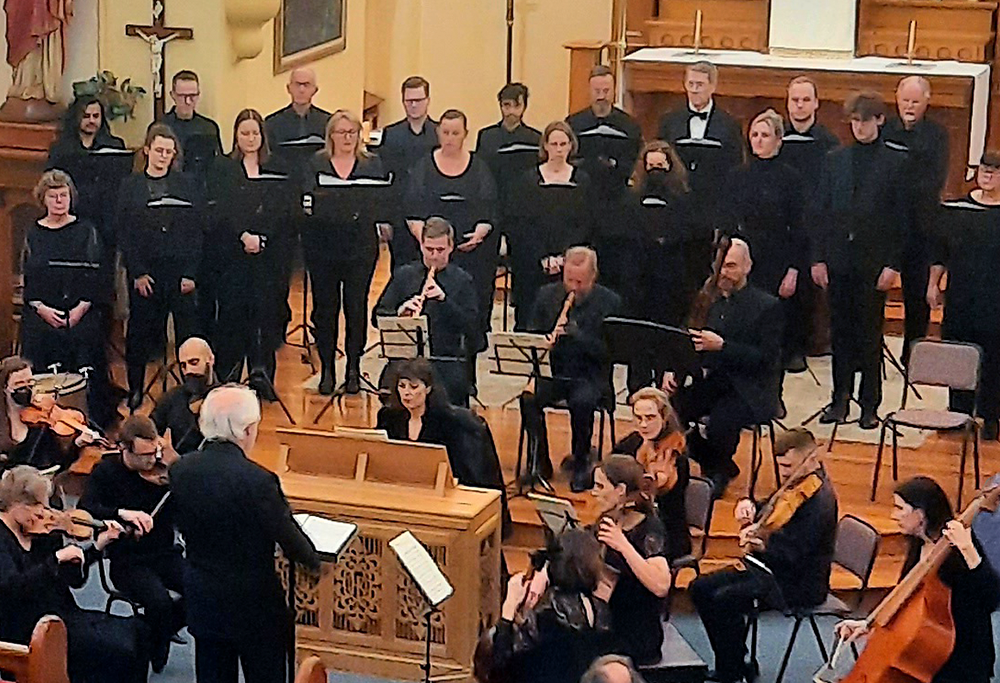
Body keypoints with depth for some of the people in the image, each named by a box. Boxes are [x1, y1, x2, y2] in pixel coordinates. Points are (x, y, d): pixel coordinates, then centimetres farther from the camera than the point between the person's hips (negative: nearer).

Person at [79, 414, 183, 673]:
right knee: (159, 601, -31)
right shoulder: (106, 472, -5)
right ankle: (155, 652, -1)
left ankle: (161, 629, 7)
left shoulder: (162, 470, 2)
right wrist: (123, 513, -35)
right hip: (128, 561, -4)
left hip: (166, 554, 4)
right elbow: (85, 509, -20)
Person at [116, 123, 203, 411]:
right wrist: (138, 273, -7)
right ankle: (135, 391, 16)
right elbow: (124, 233, 2)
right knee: (140, 331, 5)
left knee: (188, 331, -3)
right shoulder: (130, 186, 6)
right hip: (144, 271, 0)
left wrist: (190, 273, -7)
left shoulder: (187, 185, 6)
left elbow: (196, 232, 2)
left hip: (180, 269, 0)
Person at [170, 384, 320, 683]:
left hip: (202, 602, 5)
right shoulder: (258, 480, -25)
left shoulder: (179, 471, -7)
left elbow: (184, 527, 6)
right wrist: (314, 561, 5)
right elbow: (290, 539, -15)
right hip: (254, 607, -5)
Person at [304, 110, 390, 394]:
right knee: (325, 307, 1)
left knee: (356, 306, 1)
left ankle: (354, 370, 12)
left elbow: (383, 205, 2)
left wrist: (363, 208, -19)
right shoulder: (316, 164, 7)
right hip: (323, 245, 0)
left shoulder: (372, 165, 7)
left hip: (361, 245, 0)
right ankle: (327, 369, 11)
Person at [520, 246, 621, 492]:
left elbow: (608, 351, -11)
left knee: (582, 402, -35)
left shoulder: (609, 302, -4)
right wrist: (544, 341, -15)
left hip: (590, 376, -3)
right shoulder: (547, 294, 7)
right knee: (528, 398, -28)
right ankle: (539, 462, -9)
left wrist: (576, 333, -24)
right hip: (552, 372, 3)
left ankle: (581, 463, -11)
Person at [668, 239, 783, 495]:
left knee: (721, 421, -35)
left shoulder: (767, 306, -6)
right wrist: (673, 369, -6)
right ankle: (717, 465, 2)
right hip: (709, 381, 6)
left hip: (750, 389, -6)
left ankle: (718, 472, 0)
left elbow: (766, 358, -15)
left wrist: (721, 346, -26)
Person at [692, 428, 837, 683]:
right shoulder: (795, 485, 7)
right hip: (771, 567, 10)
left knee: (724, 600, -26)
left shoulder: (818, 500, -22)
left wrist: (762, 545, -39)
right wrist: (749, 506, 2)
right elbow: (768, 513, 22)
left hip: (799, 584, -10)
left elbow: (792, 554, -27)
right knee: (701, 588, 3)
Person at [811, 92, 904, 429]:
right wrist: (818, 257, 1)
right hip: (839, 258, 3)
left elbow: (901, 217, -2)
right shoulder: (836, 160, 7)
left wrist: (893, 263, -8)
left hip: (873, 260, -3)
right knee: (840, 331, 8)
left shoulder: (895, 163, -1)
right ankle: (840, 398, 16)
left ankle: (870, 404, 10)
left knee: (869, 334, 3)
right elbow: (821, 211, 8)